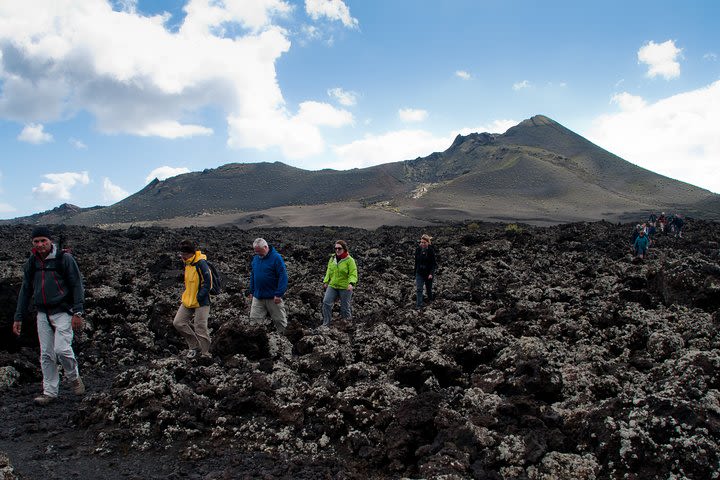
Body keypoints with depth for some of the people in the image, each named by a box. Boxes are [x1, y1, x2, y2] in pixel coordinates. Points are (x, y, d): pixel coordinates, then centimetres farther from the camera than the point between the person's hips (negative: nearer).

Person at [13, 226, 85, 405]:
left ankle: (74, 378, 12)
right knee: (46, 355, 6)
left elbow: (77, 286, -8)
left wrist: (78, 313, -14)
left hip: (63, 312, -5)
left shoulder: (65, 259, -8)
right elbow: (25, 290, 15)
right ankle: (50, 392, 16)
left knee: (62, 349, -15)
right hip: (42, 314, 5)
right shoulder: (31, 263, 8)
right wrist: (18, 317, 12)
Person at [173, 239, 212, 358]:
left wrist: (198, 298, -19)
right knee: (178, 323, 6)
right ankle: (194, 346, 20)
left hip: (201, 303, -9)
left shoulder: (201, 264, -19)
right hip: (188, 301, 9)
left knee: (200, 329, -4)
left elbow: (207, 283, -20)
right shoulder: (187, 263, 8)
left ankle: (205, 354, 13)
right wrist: (185, 297, 14)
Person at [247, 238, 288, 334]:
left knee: (280, 321, 5)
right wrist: (251, 292, 14)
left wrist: (279, 294, -18)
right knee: (254, 320, 2)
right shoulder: (255, 258, 9)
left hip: (273, 297, -5)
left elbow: (283, 276, -14)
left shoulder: (276, 258, -11)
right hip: (258, 296, 5)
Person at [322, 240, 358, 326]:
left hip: (345, 287, -5)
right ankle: (326, 324, 0)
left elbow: (353, 274, -16)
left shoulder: (349, 260, -11)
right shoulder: (332, 258, 6)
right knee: (326, 302, -9)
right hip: (332, 286, 5)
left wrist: (351, 283, -32)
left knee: (345, 307, 5)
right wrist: (326, 281, 13)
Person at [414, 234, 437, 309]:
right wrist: (415, 272, 10)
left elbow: (433, 263, -11)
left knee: (429, 288, 16)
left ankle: (430, 300, 42)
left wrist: (431, 273, -20)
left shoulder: (431, 250, -14)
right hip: (419, 273, 2)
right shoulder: (418, 249, -5)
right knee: (418, 289, -6)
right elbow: (416, 262, 6)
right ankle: (419, 305, -3)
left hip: (428, 273, -2)